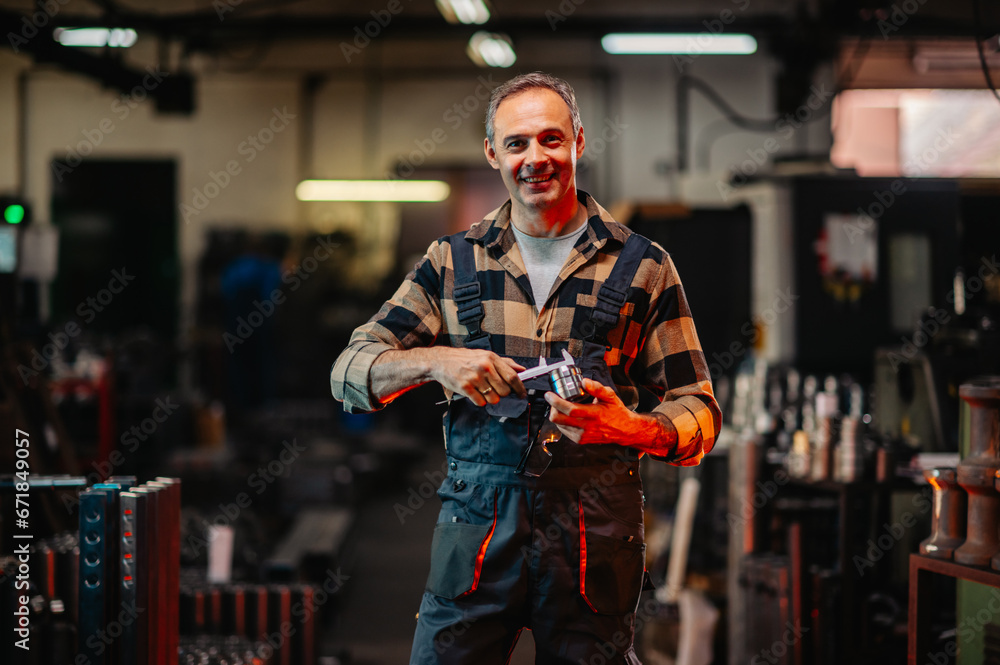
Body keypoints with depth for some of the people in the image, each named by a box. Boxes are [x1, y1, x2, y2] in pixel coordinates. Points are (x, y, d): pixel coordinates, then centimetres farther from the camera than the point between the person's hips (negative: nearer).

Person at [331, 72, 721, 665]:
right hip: (477, 524, 1)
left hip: (596, 527, 0)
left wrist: (634, 430, -16)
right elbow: (351, 371, 7)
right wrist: (435, 361, -13)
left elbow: (699, 411, 6)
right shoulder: (454, 262, 11)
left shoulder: (641, 266, 8)